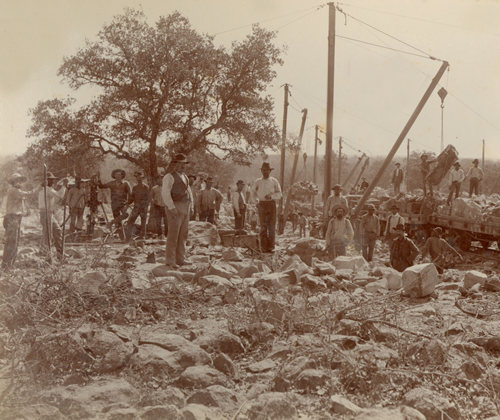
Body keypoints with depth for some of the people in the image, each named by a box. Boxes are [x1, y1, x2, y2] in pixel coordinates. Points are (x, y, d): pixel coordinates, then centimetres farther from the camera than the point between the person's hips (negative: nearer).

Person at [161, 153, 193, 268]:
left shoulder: (184, 176, 21)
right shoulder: (170, 176, -8)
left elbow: (188, 190, 29)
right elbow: (165, 193, -16)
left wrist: (190, 203, 16)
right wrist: (172, 208, -20)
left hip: (185, 208, 9)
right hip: (175, 208, -9)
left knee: (183, 234, 8)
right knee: (173, 234, -8)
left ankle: (180, 259, 14)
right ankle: (170, 261, -4)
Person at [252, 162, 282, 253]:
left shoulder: (274, 181, 8)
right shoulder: (258, 182, 13)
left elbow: (279, 194, 5)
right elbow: (254, 193, 21)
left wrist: (271, 196, -13)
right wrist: (257, 196, -2)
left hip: (271, 204, 0)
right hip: (262, 204, 1)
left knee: (272, 226, -3)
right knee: (263, 226, -5)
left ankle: (271, 247, 2)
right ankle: (263, 247, -4)